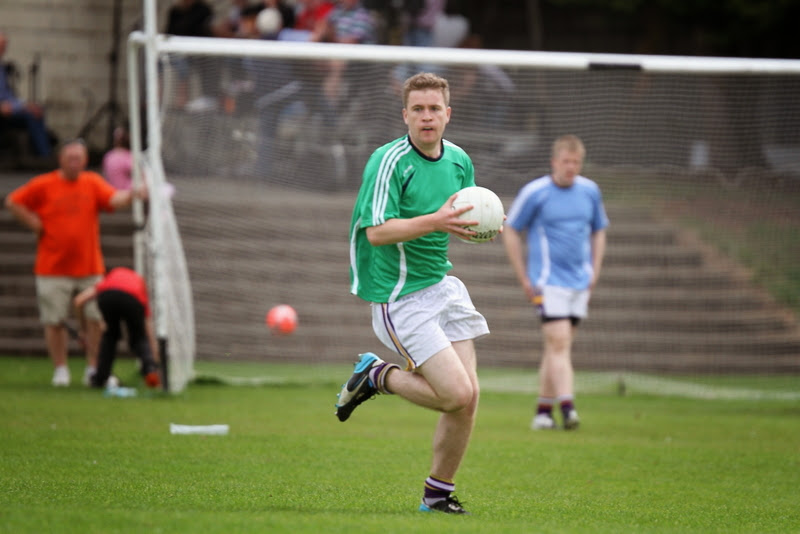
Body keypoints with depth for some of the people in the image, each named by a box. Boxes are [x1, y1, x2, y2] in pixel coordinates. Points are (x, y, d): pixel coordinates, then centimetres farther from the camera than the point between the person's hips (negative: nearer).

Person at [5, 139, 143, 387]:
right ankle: (60, 369, 13)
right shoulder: (43, 185, -1)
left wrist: (131, 195, -33)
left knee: (95, 319, -1)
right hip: (53, 269, -2)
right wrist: (35, 224, -3)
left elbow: (114, 199, -12)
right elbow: (13, 202, 4)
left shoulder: (93, 183, 5)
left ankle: (93, 369, 11)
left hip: (90, 267, 2)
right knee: (54, 321, 1)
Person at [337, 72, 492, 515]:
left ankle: (438, 494, 17)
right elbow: (377, 231, -22)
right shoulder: (389, 162, -15)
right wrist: (435, 221, -33)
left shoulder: (459, 161, 8)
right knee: (457, 394, -16)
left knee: (467, 399, 1)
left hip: (442, 285, 7)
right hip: (400, 297, -7)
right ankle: (377, 376, 9)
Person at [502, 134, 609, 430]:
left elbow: (598, 231, 21)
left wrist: (595, 271, 10)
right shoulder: (534, 193, -7)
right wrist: (524, 279, -2)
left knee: (557, 347, 8)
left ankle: (544, 409, 14)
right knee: (559, 344, -16)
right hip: (549, 283, -5)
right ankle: (567, 406, -23)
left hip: (580, 283, 5)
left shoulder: (590, 191, 7)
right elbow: (510, 232, 1)